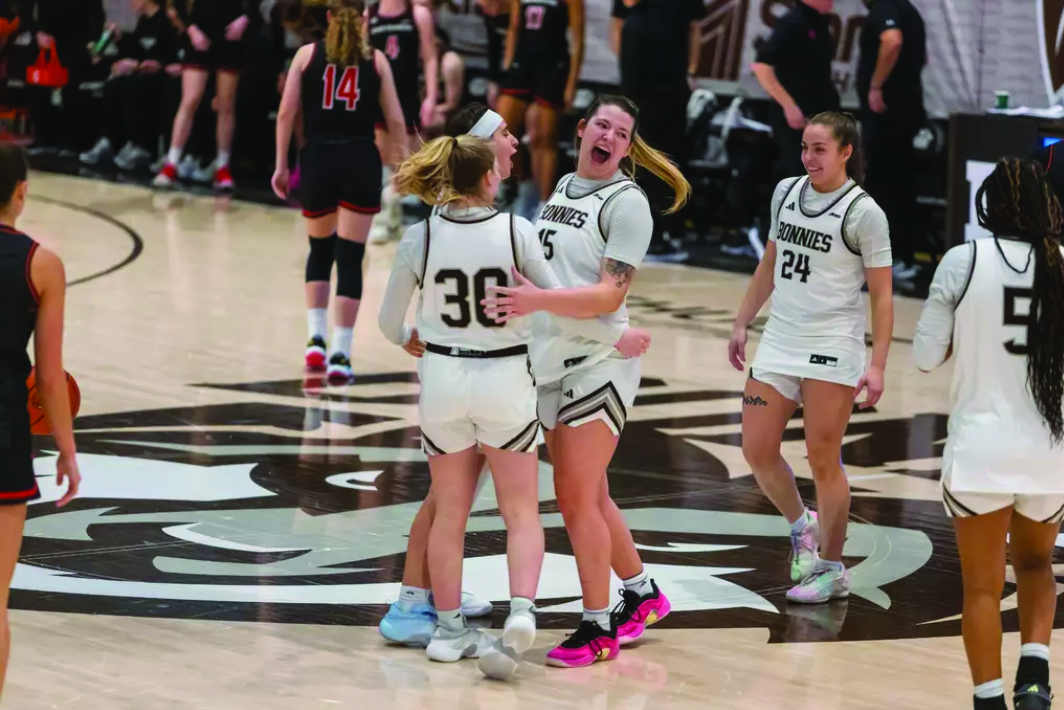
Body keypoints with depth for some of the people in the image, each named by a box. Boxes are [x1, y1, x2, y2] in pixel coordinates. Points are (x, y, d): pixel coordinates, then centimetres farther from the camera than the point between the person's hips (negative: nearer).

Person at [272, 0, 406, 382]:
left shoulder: (308, 54, 5)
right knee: (350, 259, 1)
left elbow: (286, 112, 0)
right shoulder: (376, 59, 5)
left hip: (318, 160, 1)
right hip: (360, 162, -1)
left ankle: (315, 337, 10)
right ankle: (340, 354, -3)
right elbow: (395, 121, 4)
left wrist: (281, 165, 5)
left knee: (320, 250, 21)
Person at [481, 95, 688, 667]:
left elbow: (610, 295, -19)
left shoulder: (626, 202, -10)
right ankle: (641, 594, 31)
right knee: (588, 496, 14)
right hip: (551, 362, 7)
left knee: (576, 496, -8)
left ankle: (597, 629, 1)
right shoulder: (562, 189, 13)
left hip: (598, 361, -7)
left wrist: (539, 300, -30)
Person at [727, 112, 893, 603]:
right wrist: (742, 324, 18)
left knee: (823, 459, -2)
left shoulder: (863, 212, -9)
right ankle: (802, 526, 29)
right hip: (779, 343, 6)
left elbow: (881, 296, -9)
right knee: (757, 450, 4)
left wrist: (877, 366, -15)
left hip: (832, 351, -6)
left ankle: (831, 569, 10)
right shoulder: (786, 193, 8)